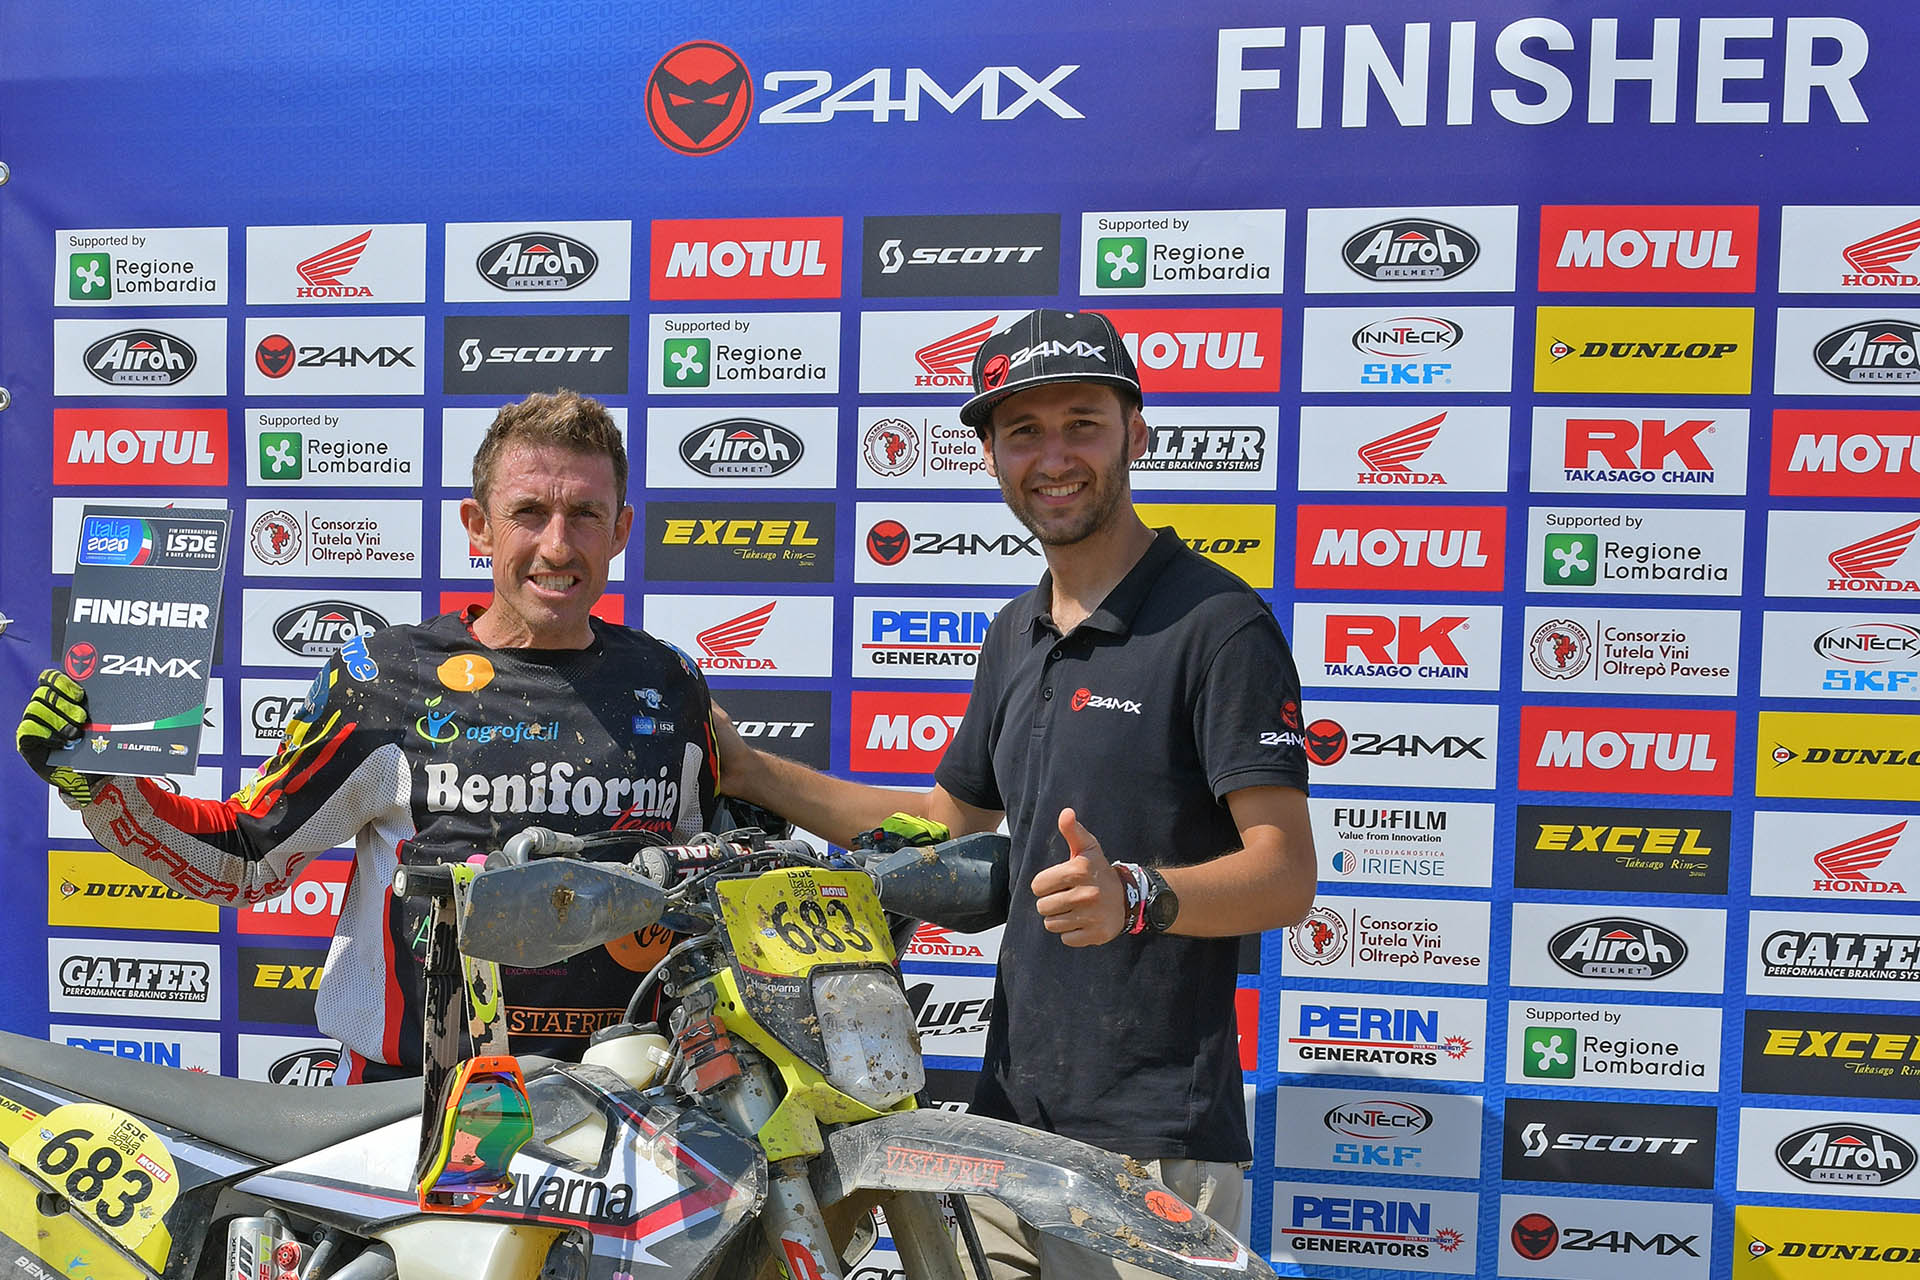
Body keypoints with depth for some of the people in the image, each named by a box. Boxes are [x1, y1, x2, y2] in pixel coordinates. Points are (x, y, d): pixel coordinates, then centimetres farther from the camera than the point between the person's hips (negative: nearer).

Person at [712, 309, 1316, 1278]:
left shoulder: (1219, 624, -12)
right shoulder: (1015, 633, 13)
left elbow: (1286, 875, -16)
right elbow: (951, 821, 21)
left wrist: (1136, 896, -34)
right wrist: (751, 774, 17)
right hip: (1009, 1113, 7)